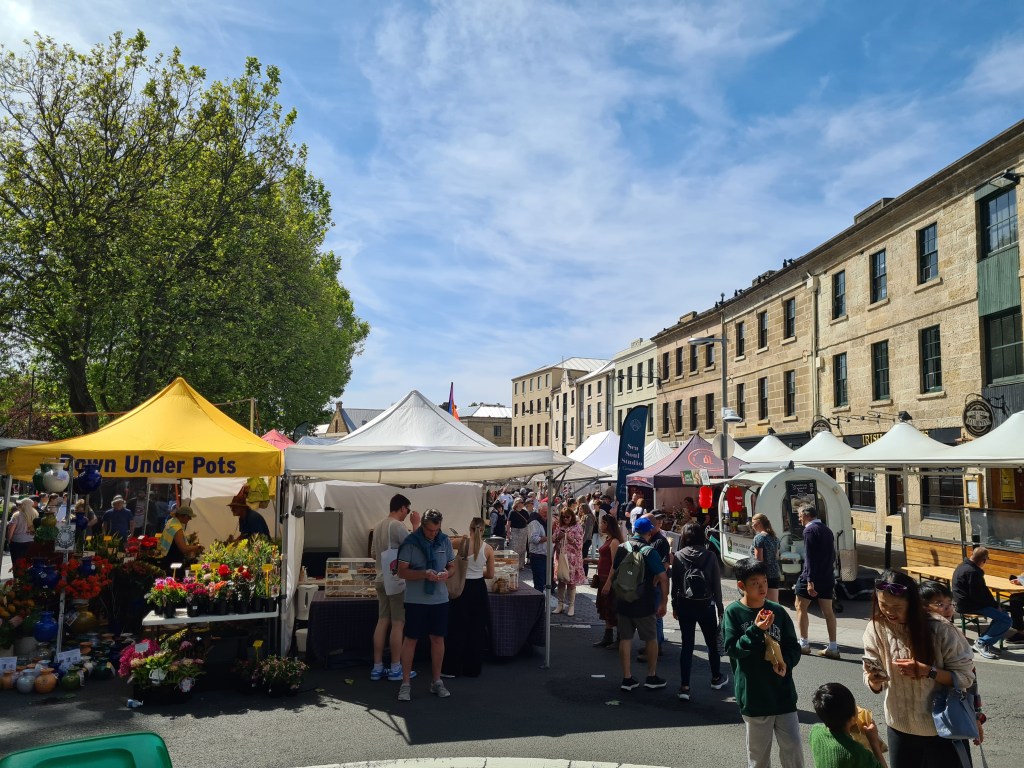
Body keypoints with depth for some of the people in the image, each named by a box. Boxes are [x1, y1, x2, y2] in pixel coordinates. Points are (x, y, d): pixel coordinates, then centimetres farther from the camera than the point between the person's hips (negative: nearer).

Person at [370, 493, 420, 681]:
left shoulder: (379, 526, 10)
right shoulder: (398, 525, -17)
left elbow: (373, 553, 19)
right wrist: (416, 525, -8)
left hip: (381, 579, 8)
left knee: (382, 621, 11)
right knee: (398, 624, 0)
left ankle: (377, 668, 14)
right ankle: (395, 669, 6)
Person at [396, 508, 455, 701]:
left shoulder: (445, 541, 3)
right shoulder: (410, 542, -9)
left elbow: (452, 567, 11)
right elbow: (401, 572, -11)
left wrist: (447, 573, -13)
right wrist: (424, 574, -25)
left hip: (440, 598, 4)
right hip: (416, 599, -3)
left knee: (438, 639, 10)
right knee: (411, 639, 4)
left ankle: (436, 681, 24)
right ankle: (406, 683, 15)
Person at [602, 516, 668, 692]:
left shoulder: (621, 548, 2)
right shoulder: (649, 551, -14)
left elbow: (614, 570, 16)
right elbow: (663, 578, -19)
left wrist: (608, 584, 32)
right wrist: (663, 602, -11)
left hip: (623, 602, 4)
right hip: (643, 604, -4)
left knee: (625, 638, 10)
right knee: (651, 639, 12)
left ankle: (627, 678, 12)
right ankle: (652, 677, 22)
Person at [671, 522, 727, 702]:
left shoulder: (678, 556, -6)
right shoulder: (710, 556, -7)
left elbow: (675, 584, -2)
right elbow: (716, 584, -3)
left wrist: (674, 606, 8)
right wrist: (720, 607, 6)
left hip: (685, 606, 0)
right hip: (706, 605, 0)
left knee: (686, 645, 4)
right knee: (712, 643, 19)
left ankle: (684, 687, -1)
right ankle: (716, 678, 37)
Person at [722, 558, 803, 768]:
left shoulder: (777, 611, 0)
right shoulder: (733, 612, -9)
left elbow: (793, 646, 6)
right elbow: (732, 648, -14)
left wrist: (786, 663, -14)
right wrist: (756, 630, -25)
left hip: (783, 691, 3)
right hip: (753, 694, -2)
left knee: (793, 747, 7)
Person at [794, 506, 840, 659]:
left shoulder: (809, 530, -13)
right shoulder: (827, 530, 13)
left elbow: (809, 558, -19)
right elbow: (832, 555, 18)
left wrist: (810, 581, -22)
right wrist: (830, 575, 22)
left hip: (812, 576, -8)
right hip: (827, 577, 8)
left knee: (801, 608, 5)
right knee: (828, 611, 9)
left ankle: (804, 644, 6)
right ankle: (832, 647, 9)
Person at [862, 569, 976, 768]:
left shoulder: (940, 631, -22)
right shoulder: (875, 629, -13)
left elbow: (965, 677, -14)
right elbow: (874, 685, -7)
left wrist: (926, 671, -28)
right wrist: (873, 680, -30)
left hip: (942, 729, -3)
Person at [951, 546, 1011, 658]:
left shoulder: (964, 566, 11)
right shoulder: (972, 572, -22)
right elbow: (977, 596, -23)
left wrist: (994, 602, 7)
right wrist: (995, 604, -11)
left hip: (966, 602, 11)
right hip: (970, 606, -11)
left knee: (1003, 614, 19)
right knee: (1007, 621, -14)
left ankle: (985, 641, 15)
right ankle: (982, 643, -5)